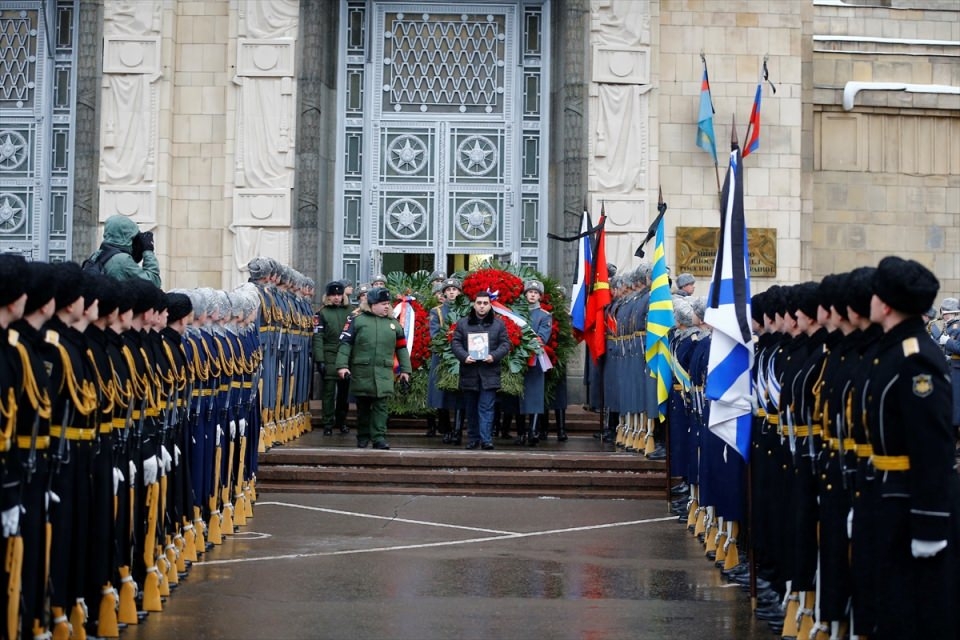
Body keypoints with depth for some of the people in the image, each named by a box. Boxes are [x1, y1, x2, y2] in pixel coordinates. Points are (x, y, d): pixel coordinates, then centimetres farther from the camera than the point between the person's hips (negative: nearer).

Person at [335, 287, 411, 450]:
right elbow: (345, 343, -2)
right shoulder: (357, 320, 1)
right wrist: (342, 365, -10)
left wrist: (405, 370, 11)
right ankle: (363, 436, 18)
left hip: (384, 373, 2)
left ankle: (379, 437, -5)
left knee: (380, 405, -4)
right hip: (361, 371, -2)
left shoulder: (393, 323, 11)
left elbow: (402, 348, 15)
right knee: (363, 405, 8)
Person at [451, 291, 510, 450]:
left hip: (489, 373, -2)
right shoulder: (462, 323, 8)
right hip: (469, 373, 2)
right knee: (471, 409, 9)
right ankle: (472, 438, 17)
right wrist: (464, 356, -14)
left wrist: (494, 356, -14)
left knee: (486, 408, -7)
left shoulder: (499, 324, 6)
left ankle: (486, 439, -9)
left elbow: (505, 344, 3)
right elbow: (455, 343, 3)